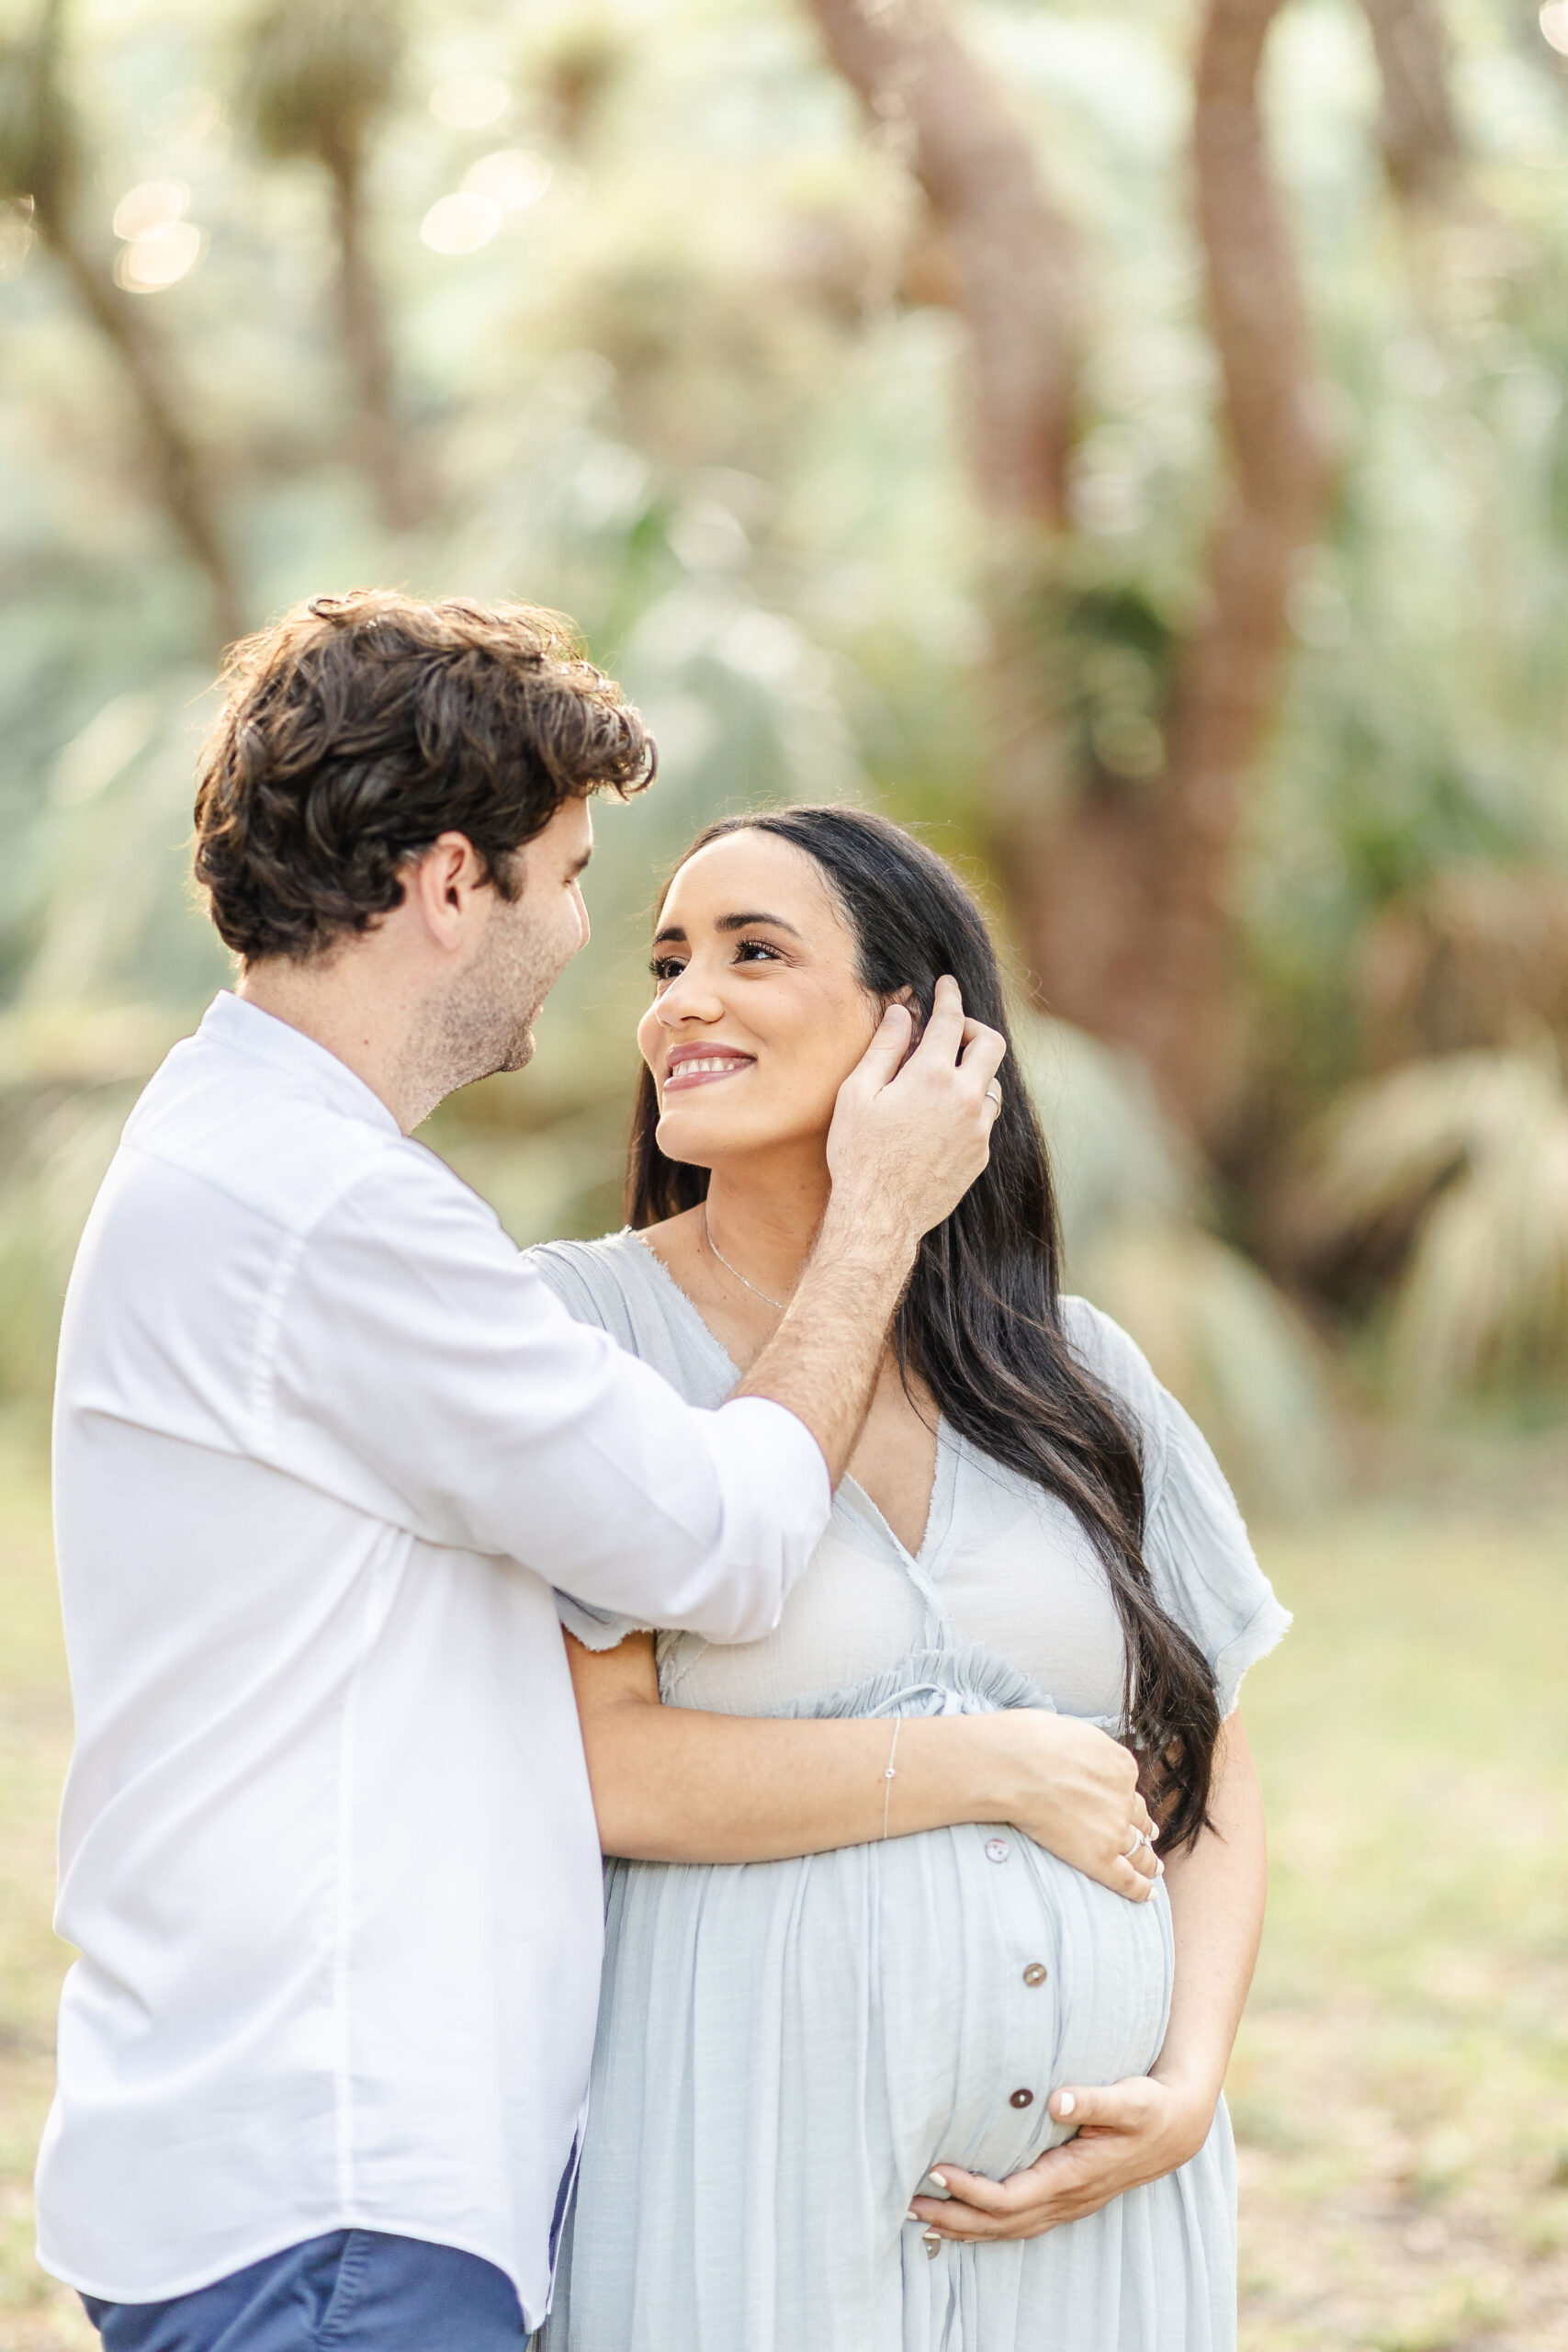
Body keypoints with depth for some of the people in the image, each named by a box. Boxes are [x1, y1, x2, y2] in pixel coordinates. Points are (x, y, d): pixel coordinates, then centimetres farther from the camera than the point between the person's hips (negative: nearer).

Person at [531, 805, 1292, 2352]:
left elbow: (1206, 1775, 12)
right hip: (749, 2187, -3)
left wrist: (1189, 2083, -3)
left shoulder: (1077, 1373, 9)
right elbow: (592, 1767, -13)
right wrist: (995, 1769, -10)